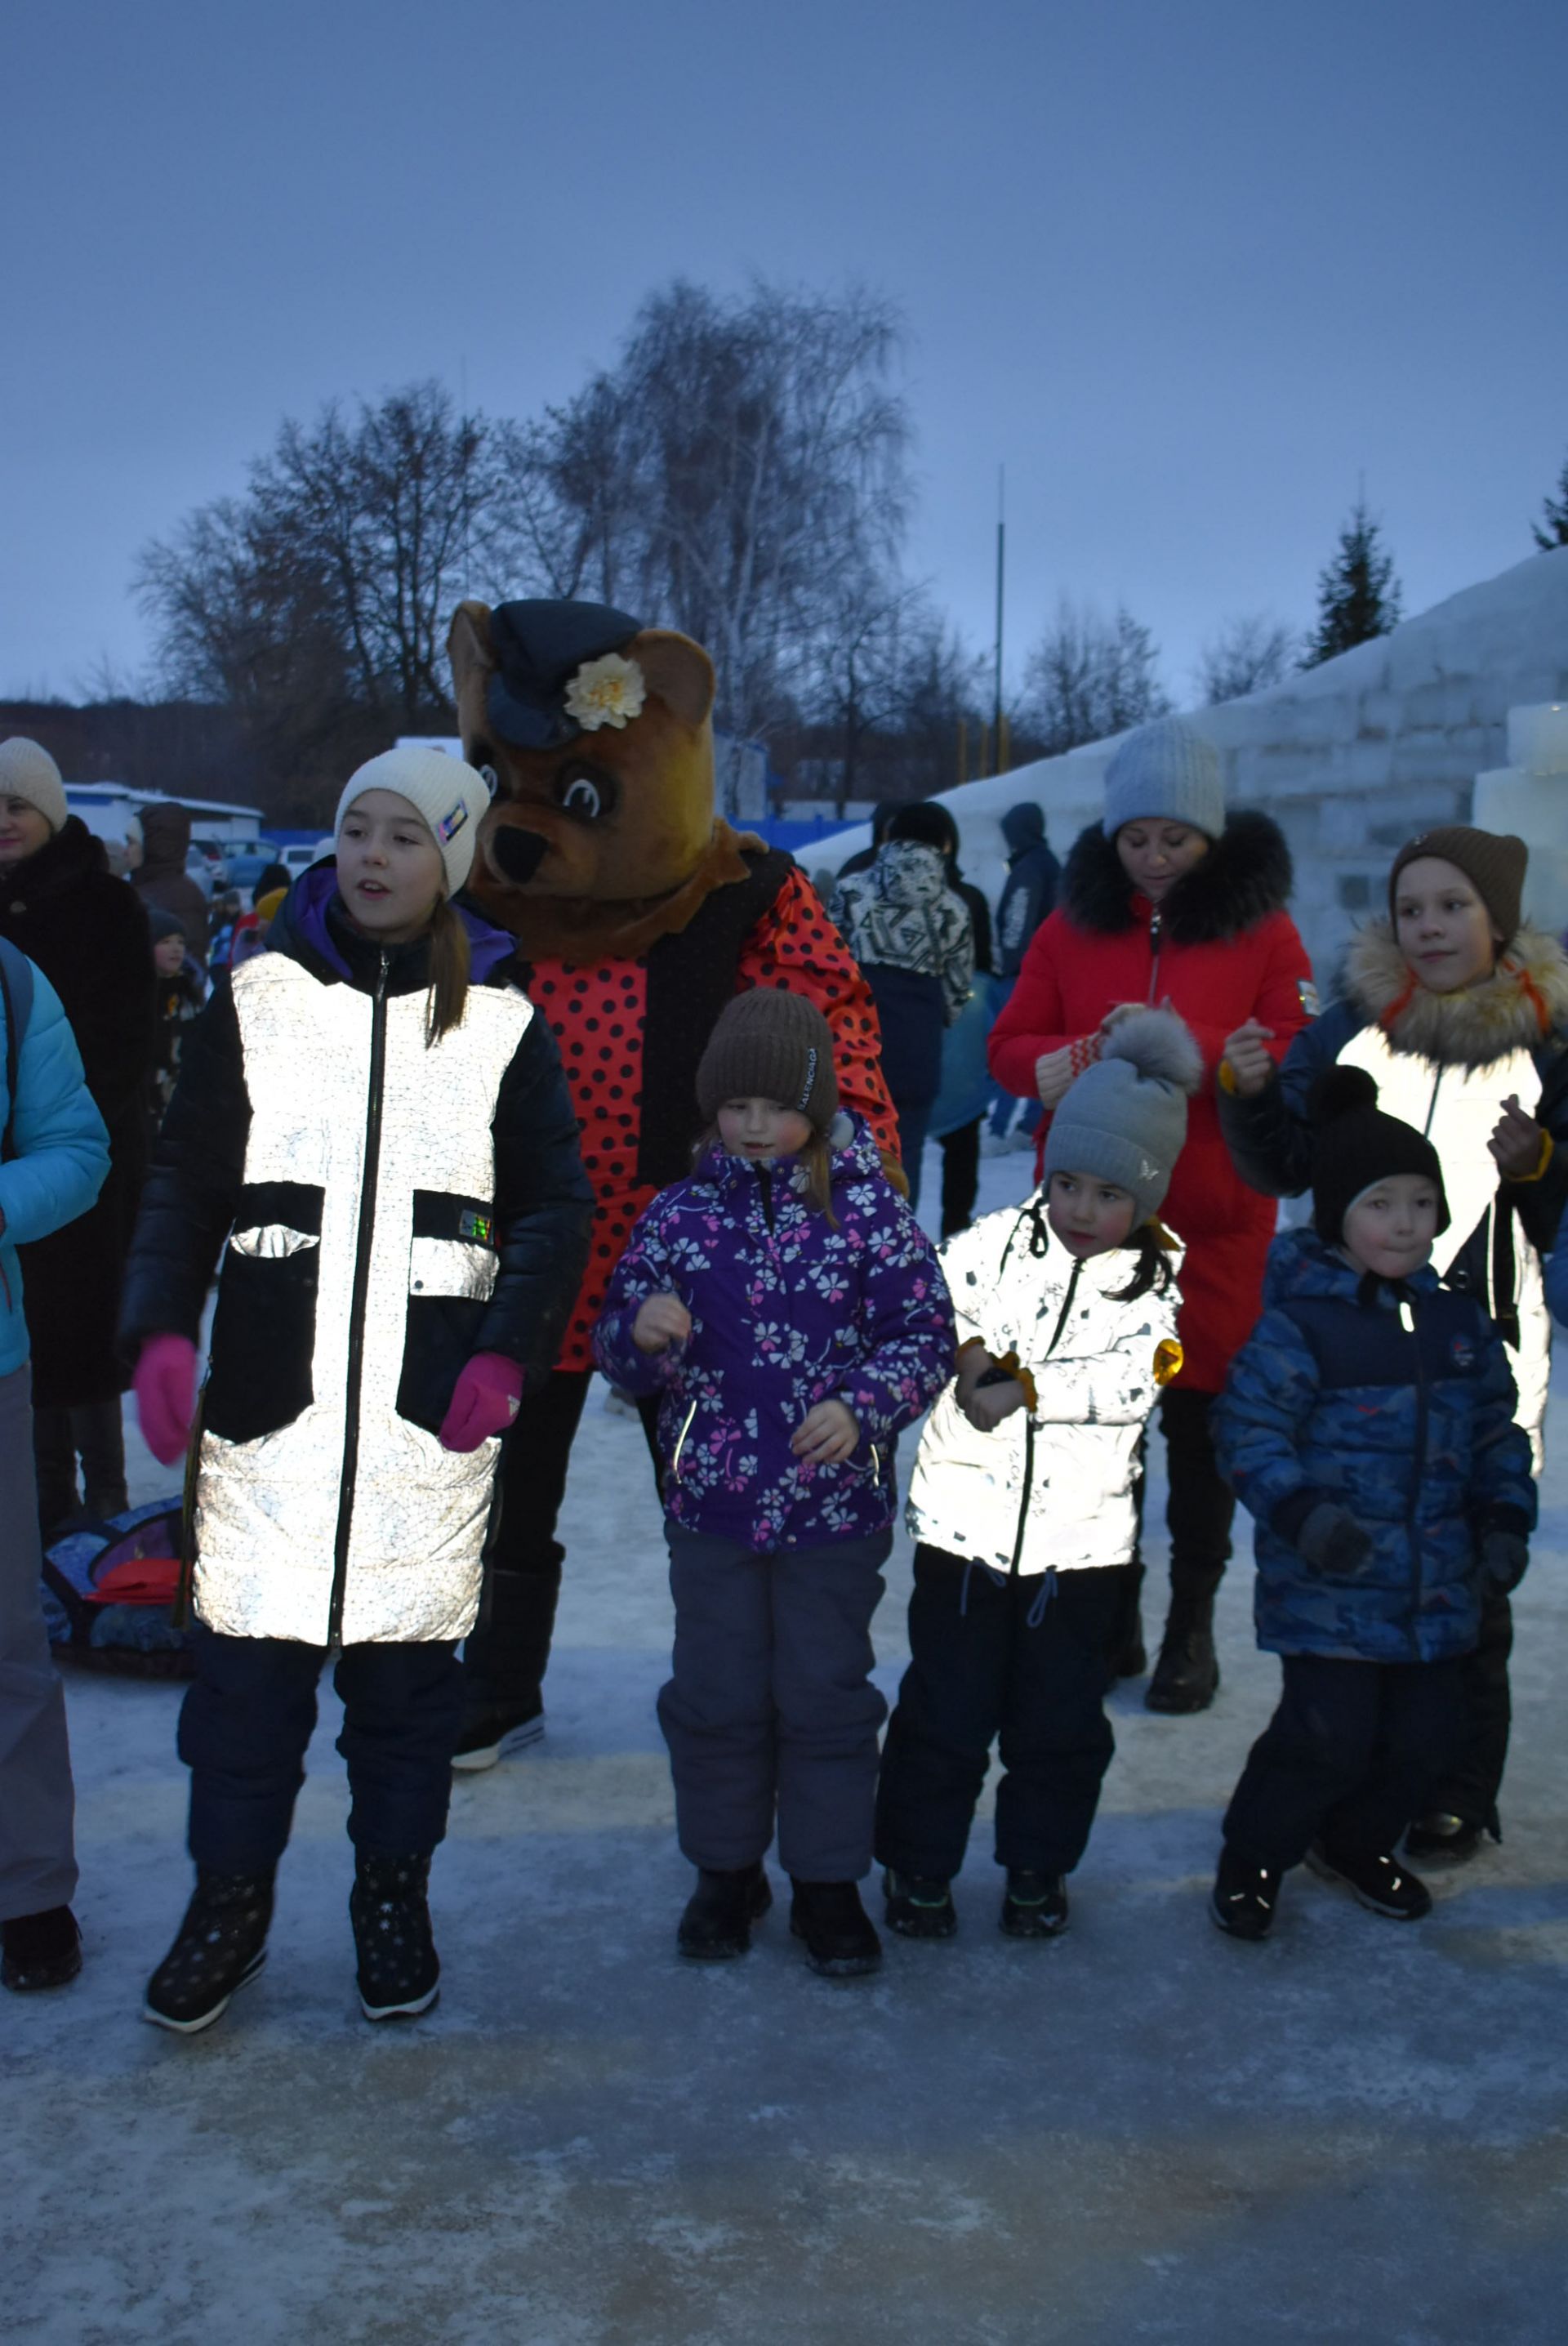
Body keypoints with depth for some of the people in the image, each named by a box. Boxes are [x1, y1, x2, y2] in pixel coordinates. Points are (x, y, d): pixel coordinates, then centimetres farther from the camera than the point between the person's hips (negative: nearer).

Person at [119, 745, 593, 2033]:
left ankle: (394, 1895, 26)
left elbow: (555, 1205, 6)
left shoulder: (502, 1021, 5)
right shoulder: (256, 998, 6)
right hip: (268, 1394, 1)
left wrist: (507, 1350, -7)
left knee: (409, 1658, 8)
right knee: (247, 1650, 4)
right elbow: (185, 1180, 7)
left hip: (434, 1403, 0)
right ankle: (232, 1894, 22)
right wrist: (162, 1329, -6)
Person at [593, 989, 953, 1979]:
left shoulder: (869, 1210, -6)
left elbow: (926, 1333, -4)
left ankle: (829, 1885, 25)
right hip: (710, 1503, 2)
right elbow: (621, 1352, 5)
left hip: (836, 1506, -2)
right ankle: (728, 1872, 31)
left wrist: (862, 1406, -20)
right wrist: (642, 1333, -19)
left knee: (827, 1695, 9)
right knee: (716, 1694, 12)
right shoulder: (681, 1215, 0)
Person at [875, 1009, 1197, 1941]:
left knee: (1061, 1719, 13)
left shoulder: (1158, 1285, -4)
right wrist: (964, 1351, -26)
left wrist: (1022, 1388, -24)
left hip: (1082, 1540, 1)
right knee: (944, 1707, 8)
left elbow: (1132, 1382, -17)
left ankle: (1039, 1864, 32)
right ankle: (919, 1859, 25)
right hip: (966, 1523, -1)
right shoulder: (994, 1244, -5)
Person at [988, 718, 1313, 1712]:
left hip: (1213, 1225, -2)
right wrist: (1048, 1062, -16)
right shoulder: (1074, 923, 7)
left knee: (1199, 1418, 5)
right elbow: (1011, 1042, 8)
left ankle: (1193, 1620, 20)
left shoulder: (1262, 929, 0)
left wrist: (1184, 1044, -22)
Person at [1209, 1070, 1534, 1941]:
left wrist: (1504, 1518, 4)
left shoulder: (1460, 1323, 7)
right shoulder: (1298, 1326, -12)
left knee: (1427, 1736, 11)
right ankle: (1253, 1860, 17)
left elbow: (1497, 1433, 16)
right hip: (1327, 1587, -6)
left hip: (1438, 1587, 6)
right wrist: (1300, 1511, -26)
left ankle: (1357, 1842, 39)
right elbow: (1251, 1431, -14)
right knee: (1328, 1733, -9)